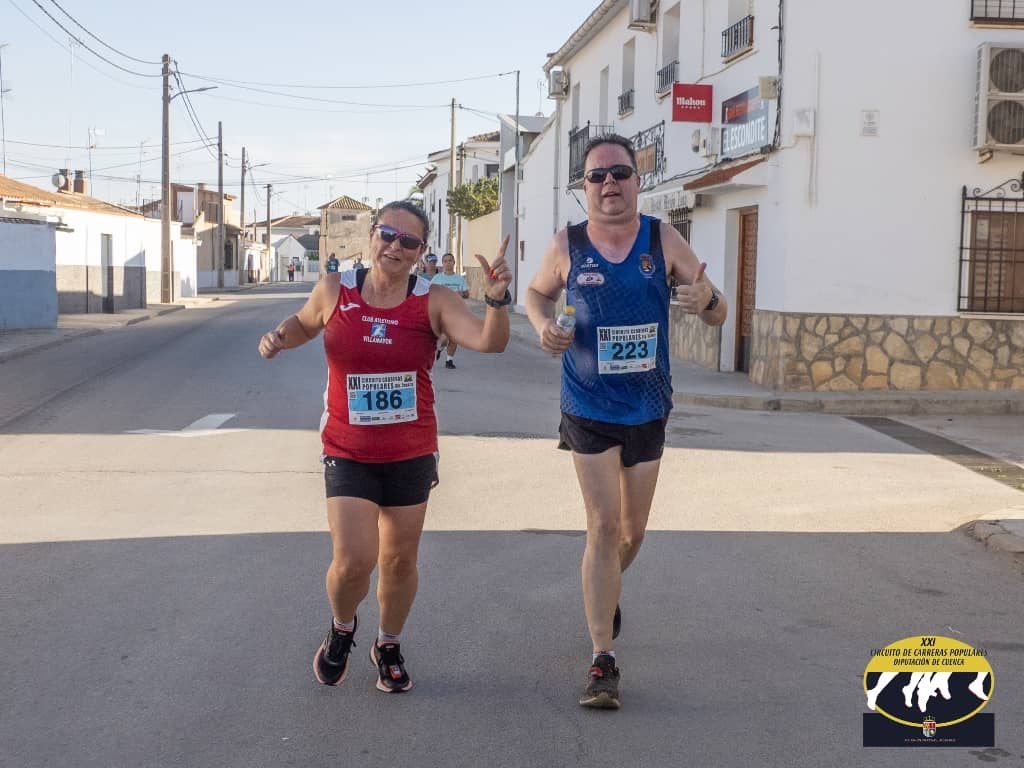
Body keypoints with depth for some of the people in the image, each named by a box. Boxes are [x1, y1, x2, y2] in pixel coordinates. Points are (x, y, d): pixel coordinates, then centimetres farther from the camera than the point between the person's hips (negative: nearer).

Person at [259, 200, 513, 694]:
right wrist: (279, 337, -4)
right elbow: (304, 323, 17)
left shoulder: (433, 302, -8)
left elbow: (489, 342, -21)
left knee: (399, 560, 12)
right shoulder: (334, 290, -4)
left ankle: (389, 647, 39)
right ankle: (341, 628, 23)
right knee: (353, 561, -12)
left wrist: (497, 300, -39)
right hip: (348, 454, -1)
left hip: (411, 455, 1)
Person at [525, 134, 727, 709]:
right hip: (590, 409, -2)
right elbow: (537, 292, 11)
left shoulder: (664, 240, -8)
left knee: (633, 529, 16)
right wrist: (544, 326, -11)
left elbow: (719, 317, -6)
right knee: (603, 526, -9)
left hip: (648, 409, 2)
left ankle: (607, 593, 48)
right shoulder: (568, 246, -9)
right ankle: (603, 661, -4)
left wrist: (707, 299, -30)